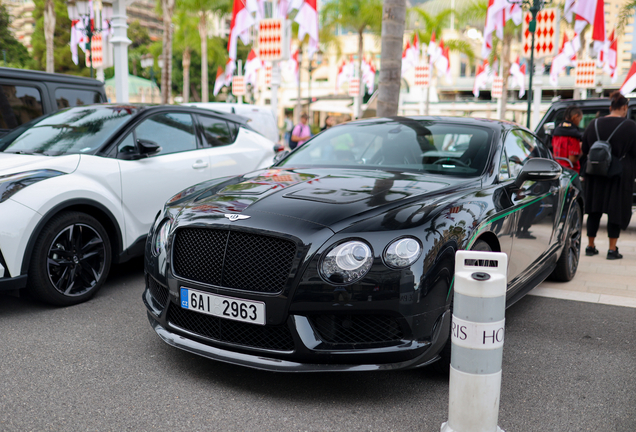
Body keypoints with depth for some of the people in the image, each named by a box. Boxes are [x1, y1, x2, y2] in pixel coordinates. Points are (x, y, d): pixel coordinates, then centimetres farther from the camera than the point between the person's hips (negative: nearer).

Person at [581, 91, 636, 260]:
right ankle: (612, 249, 4)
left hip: (595, 175, 4)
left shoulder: (595, 124, 1)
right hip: (620, 176, -3)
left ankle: (590, 246, 16)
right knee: (616, 210, 3)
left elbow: (584, 148, 7)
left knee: (594, 210, 11)